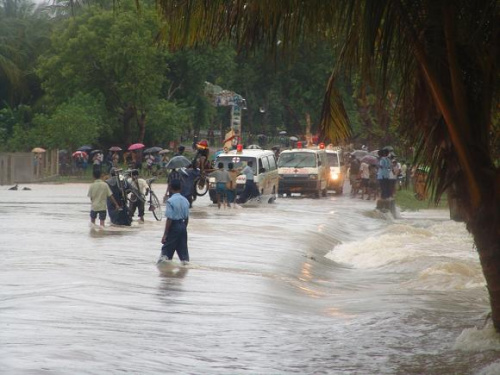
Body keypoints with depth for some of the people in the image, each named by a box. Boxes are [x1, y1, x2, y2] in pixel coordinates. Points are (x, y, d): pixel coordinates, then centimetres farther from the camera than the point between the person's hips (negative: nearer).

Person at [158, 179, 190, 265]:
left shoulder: (170, 201, -15)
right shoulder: (185, 201, 3)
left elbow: (169, 219, -17)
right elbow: (187, 218, 8)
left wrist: (165, 234, -13)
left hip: (173, 226, -6)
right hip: (182, 226, 6)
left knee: (166, 250, 1)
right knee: (183, 249, 10)